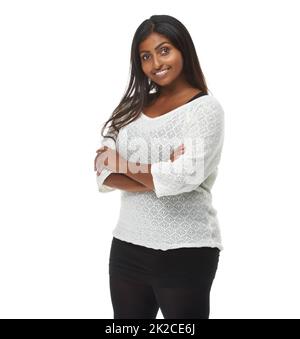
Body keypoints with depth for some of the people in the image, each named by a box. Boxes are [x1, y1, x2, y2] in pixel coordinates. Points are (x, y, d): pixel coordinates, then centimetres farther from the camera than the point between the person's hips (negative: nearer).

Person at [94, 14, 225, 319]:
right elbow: (104, 173, -2)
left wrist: (124, 164, -6)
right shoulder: (133, 107, 8)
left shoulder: (206, 108, -8)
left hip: (184, 251, -5)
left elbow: (184, 178, -20)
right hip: (128, 245, 6)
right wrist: (158, 177, -17)